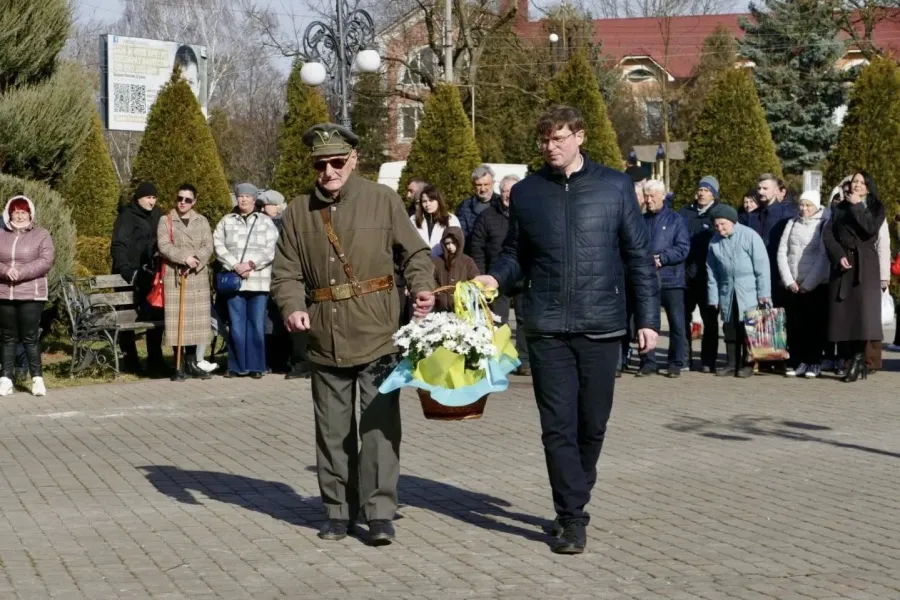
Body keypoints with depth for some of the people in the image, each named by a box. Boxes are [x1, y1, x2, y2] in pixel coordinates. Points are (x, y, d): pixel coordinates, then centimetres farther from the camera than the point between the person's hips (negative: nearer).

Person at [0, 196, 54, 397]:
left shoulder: (41, 235, 3)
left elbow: (45, 261, -8)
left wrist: (20, 272, -18)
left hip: (31, 295, -3)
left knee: (30, 337, -4)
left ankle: (37, 378, 2)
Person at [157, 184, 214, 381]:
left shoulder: (202, 221, 12)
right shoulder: (165, 221, 5)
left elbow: (208, 247, 2)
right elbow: (164, 246, -8)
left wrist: (196, 261, -15)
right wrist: (185, 258, -19)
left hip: (198, 276, 3)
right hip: (174, 276, -3)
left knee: (196, 319, 4)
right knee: (176, 319, -5)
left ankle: (192, 363, 13)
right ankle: (179, 365, -1)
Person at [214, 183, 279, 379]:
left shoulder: (266, 222, 10)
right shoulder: (226, 221, 13)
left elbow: (271, 249, -1)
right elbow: (219, 247, 3)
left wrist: (251, 264, -12)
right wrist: (235, 265, -10)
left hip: (259, 281, -1)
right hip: (234, 280, 1)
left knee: (257, 325, -1)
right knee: (236, 326, -1)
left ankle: (256, 366, 5)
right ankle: (237, 366, 5)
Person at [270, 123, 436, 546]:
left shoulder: (383, 200, 0)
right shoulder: (299, 211, 7)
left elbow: (415, 252, 5)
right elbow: (286, 272, 8)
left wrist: (422, 286, -14)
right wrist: (292, 307, -11)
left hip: (376, 335, -3)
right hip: (324, 340, 3)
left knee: (380, 424, -5)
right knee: (332, 430, 11)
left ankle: (379, 512, 1)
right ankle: (338, 510, 22)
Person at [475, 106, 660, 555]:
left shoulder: (615, 186, 3)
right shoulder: (526, 192, 7)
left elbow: (638, 257, 4)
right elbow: (516, 256, 14)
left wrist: (648, 317, 0)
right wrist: (496, 278, -7)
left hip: (601, 327, 0)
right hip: (547, 328, 0)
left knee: (592, 424, 9)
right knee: (558, 426, -3)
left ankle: (572, 505, 28)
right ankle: (572, 518, 4)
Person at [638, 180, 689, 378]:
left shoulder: (675, 220, 3)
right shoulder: (641, 220, 11)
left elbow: (683, 248, -5)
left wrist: (661, 258, -16)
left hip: (670, 279, -2)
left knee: (677, 323, 2)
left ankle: (676, 363, 10)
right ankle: (648, 361, 13)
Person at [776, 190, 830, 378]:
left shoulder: (824, 225, -2)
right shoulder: (792, 224, 10)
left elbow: (824, 257, -8)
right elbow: (782, 252, 6)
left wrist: (808, 284, -11)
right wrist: (788, 281, -4)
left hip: (817, 286, -3)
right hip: (793, 286, 3)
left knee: (815, 325, -1)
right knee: (794, 325, 2)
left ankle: (814, 363, 6)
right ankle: (796, 362, 8)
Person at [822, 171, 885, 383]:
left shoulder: (876, 207, 10)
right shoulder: (839, 208, 16)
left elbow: (870, 229, -10)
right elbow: (828, 234, 5)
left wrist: (856, 206, -5)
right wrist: (839, 255, -10)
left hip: (865, 265, -2)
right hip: (842, 263, 2)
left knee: (862, 309, -14)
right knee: (843, 311, -4)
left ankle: (857, 361, -14)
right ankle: (854, 362, -2)